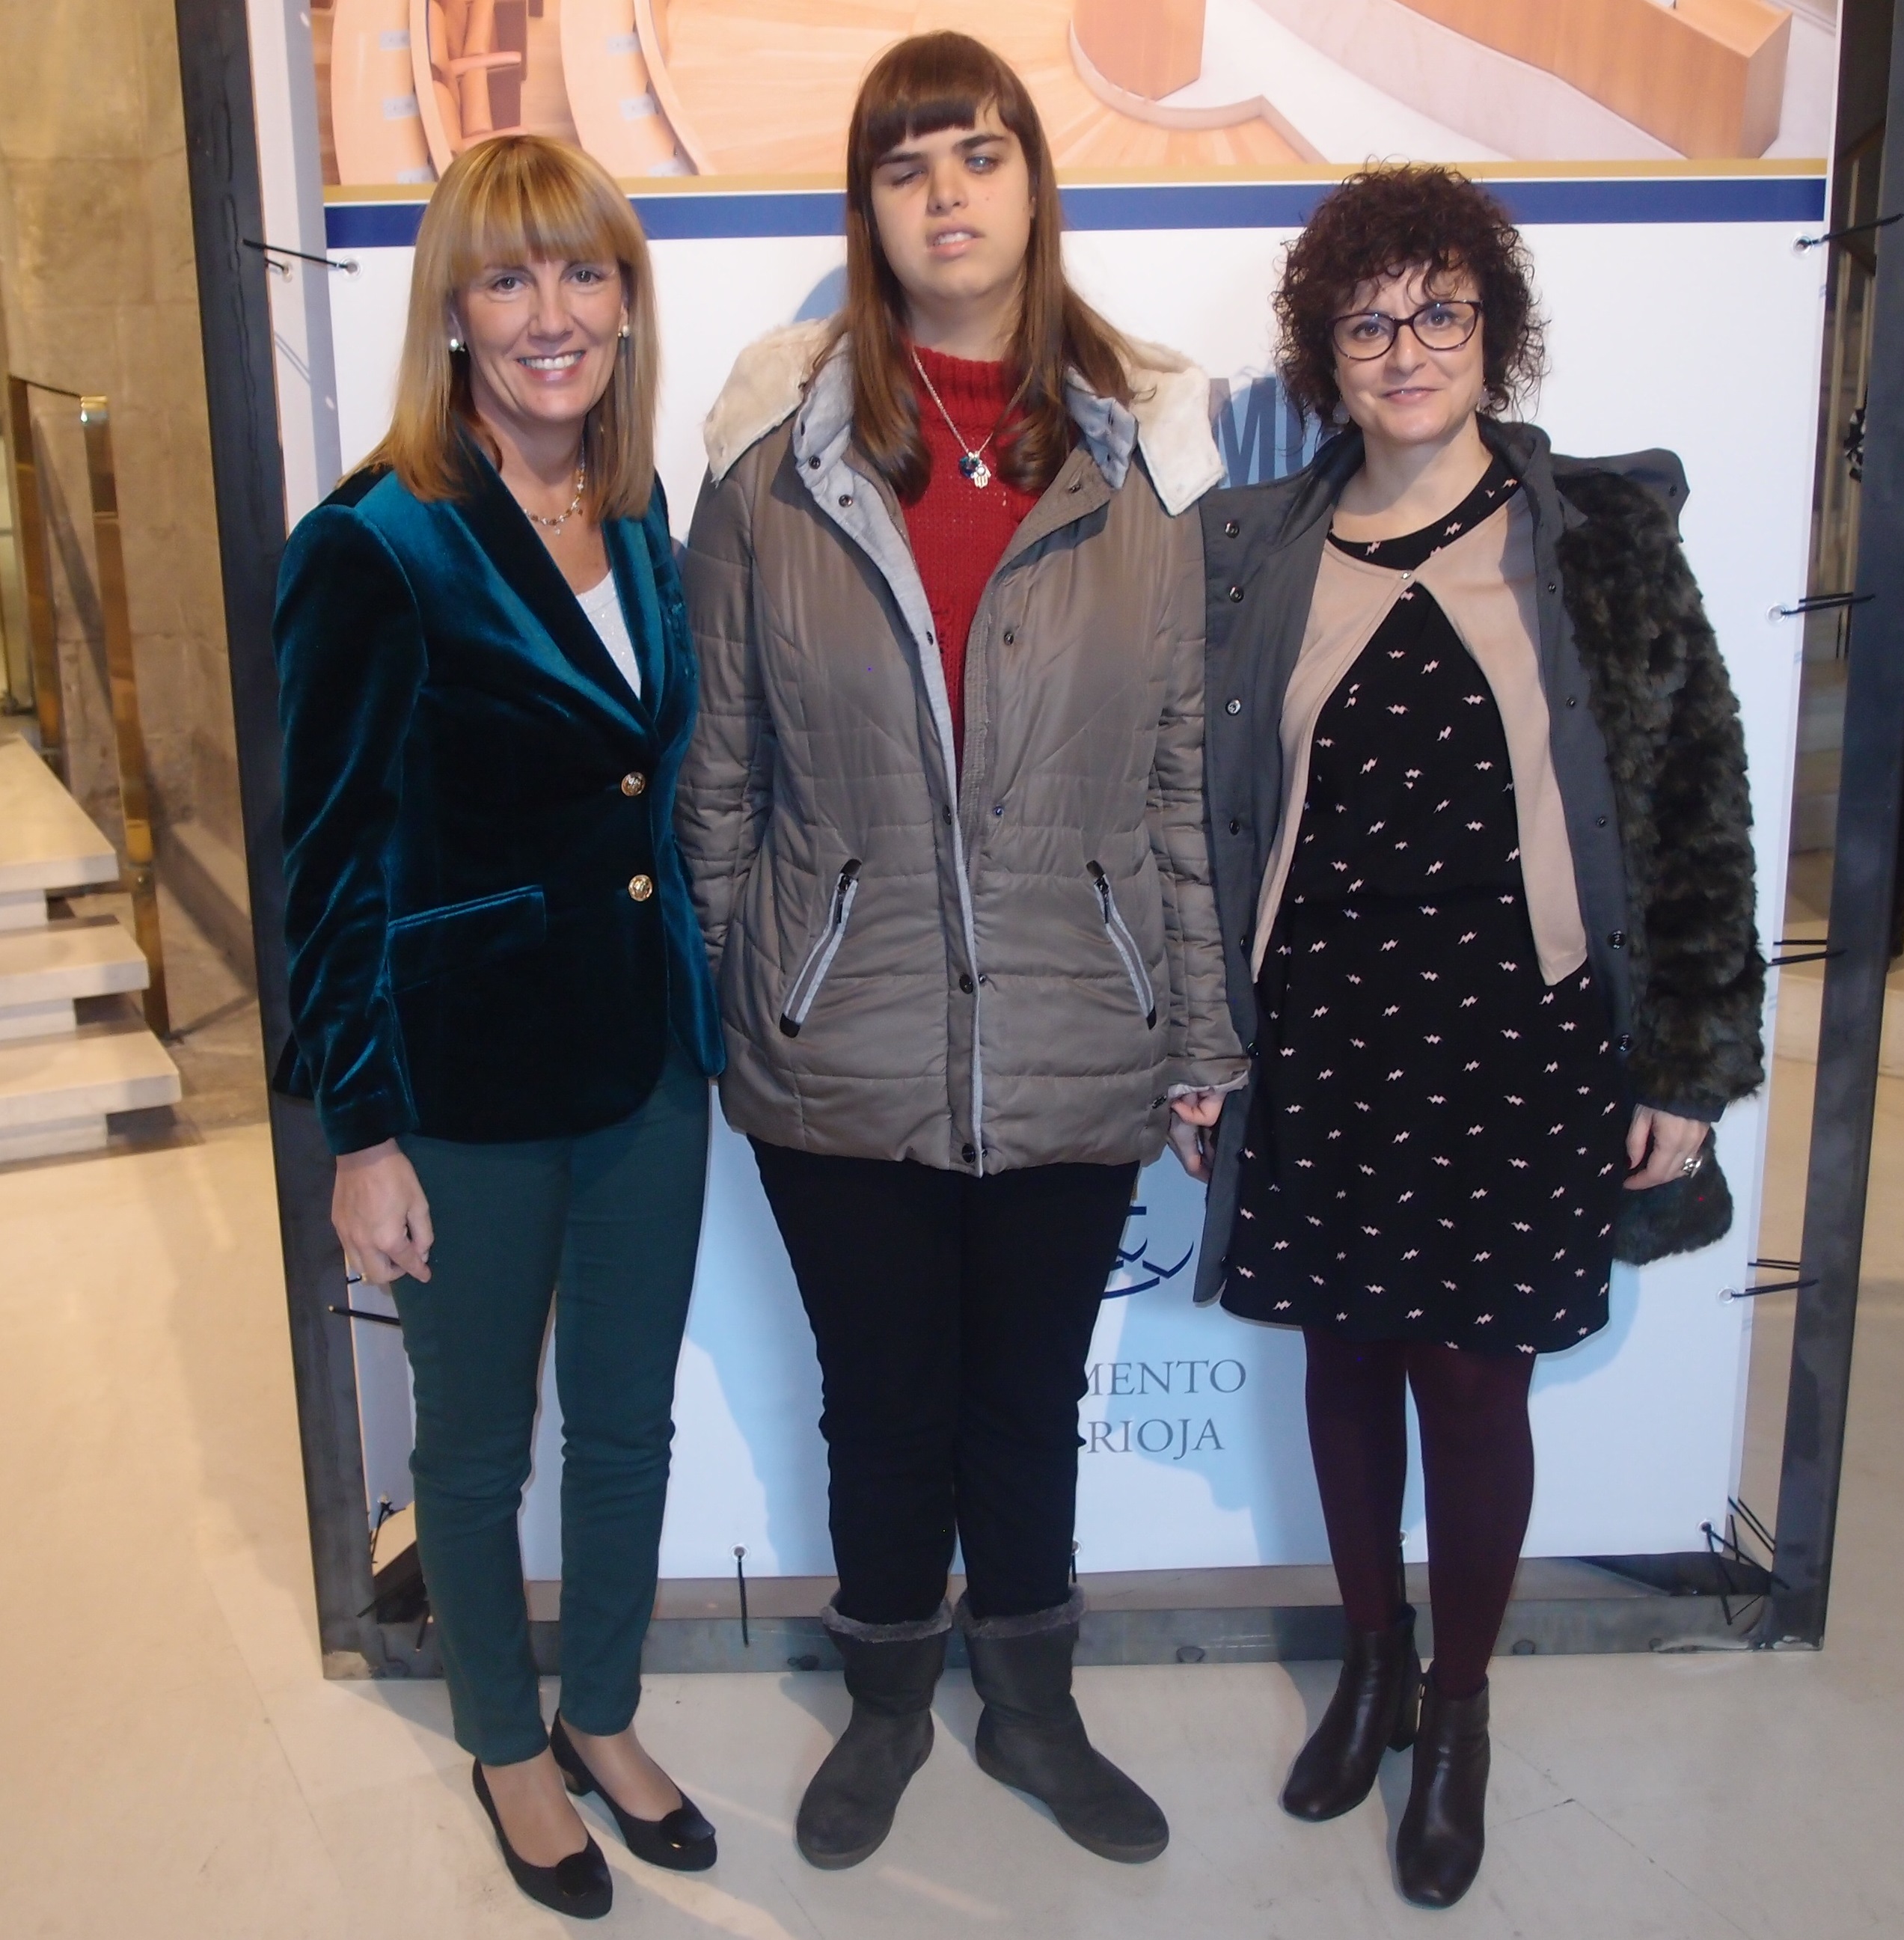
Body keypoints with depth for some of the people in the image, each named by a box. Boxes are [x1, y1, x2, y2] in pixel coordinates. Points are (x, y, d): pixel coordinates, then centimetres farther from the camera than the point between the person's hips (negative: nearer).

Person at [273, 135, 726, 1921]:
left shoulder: (642, 525, 5)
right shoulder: (376, 548, -13)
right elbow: (332, 861, -12)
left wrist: (701, 1013, 11)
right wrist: (360, 1134, -11)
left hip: (646, 1051, 6)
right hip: (471, 1074, -5)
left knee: (630, 1423, 18)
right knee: (478, 1444, 15)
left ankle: (605, 1721, 42)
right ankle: (509, 1749, 39)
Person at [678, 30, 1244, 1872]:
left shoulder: (1137, 454, 0)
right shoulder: (774, 455, -3)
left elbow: (1181, 777, 2)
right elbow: (718, 771, 1)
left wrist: (1201, 1038, 4)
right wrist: (702, 1013, 3)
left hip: (1076, 1057, 1)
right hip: (842, 1059, 0)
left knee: (1032, 1400, 19)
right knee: (882, 1406, 17)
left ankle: (1030, 1704, 45)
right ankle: (887, 1702, 45)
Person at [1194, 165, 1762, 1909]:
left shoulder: (1600, 536, 0)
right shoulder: (1253, 550, 5)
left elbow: (1697, 801, 0)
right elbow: (1201, 805, 7)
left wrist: (1690, 1062, -3)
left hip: (1517, 1038, -2)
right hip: (1316, 1032, 2)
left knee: (1473, 1374, 6)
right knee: (1347, 1354, 14)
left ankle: (1460, 1711, 32)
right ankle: (1372, 1665, 39)